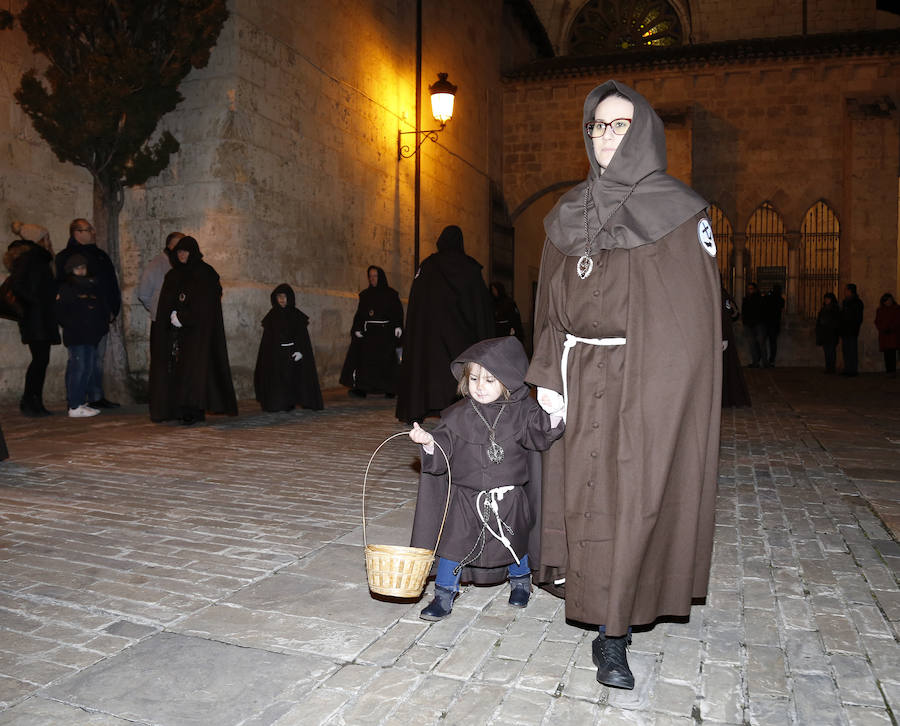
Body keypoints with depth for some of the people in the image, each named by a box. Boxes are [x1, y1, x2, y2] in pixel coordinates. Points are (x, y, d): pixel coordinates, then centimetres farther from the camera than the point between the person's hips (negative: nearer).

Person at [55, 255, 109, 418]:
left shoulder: (93, 287, 17)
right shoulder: (66, 289, 1)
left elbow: (103, 310, 19)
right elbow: (61, 313, -6)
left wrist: (103, 326, 6)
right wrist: (73, 327, -15)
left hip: (91, 336, 6)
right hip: (75, 337, -6)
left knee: (89, 369, 9)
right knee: (78, 368, -10)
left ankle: (82, 402, 19)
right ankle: (74, 407, -8)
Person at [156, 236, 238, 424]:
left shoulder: (204, 273, -2)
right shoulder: (173, 274, 15)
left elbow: (203, 303, -9)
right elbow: (166, 302, 12)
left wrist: (182, 317, -12)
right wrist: (173, 315, -6)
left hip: (199, 328, -6)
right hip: (178, 328, 6)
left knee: (194, 364, -12)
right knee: (177, 365, 0)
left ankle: (194, 409, -13)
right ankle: (179, 409, 4)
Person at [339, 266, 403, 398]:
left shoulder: (391, 293, 5)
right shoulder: (365, 294, 15)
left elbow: (398, 311, -1)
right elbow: (359, 313, 11)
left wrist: (398, 326, -17)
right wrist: (357, 328, -4)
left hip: (385, 332, -3)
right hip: (368, 331, 3)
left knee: (385, 360, -6)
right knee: (364, 358, -8)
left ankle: (390, 390, 2)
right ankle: (361, 388, -9)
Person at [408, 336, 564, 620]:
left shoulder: (520, 411, -6)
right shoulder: (458, 416, -5)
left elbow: (539, 437, -11)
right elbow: (444, 447, -5)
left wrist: (554, 416, -26)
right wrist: (429, 442, -25)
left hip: (509, 499, 0)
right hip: (466, 498, 0)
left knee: (514, 546, 17)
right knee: (453, 544, 0)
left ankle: (520, 581, 47)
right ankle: (444, 596, 19)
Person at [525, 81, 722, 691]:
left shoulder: (679, 211, 0)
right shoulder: (568, 214, 11)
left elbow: (695, 315, -5)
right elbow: (553, 304, 8)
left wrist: (669, 389, -13)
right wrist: (548, 377, 0)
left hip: (650, 379, -3)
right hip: (581, 377, 4)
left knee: (631, 494, -3)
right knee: (584, 489, 7)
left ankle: (613, 635, 9)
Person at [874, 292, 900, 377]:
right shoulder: (880, 310, 15)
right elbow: (877, 322, 11)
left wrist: (891, 328, -13)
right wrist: (883, 329, -6)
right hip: (883, 335, 3)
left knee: (892, 352, -12)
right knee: (887, 353, 0)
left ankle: (893, 371, -15)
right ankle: (889, 371, 2)